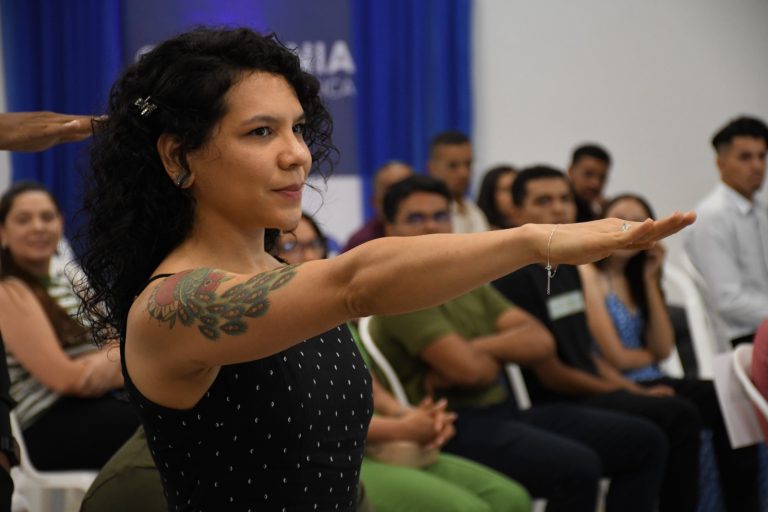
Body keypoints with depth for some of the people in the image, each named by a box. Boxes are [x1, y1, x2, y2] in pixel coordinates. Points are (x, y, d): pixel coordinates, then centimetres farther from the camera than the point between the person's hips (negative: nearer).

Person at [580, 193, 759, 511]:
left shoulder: (632, 278, 16)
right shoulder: (588, 274, -7)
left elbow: (664, 349, 6)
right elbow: (616, 357, -13)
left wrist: (650, 280, 4)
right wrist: (651, 355, 8)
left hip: (653, 384, 7)